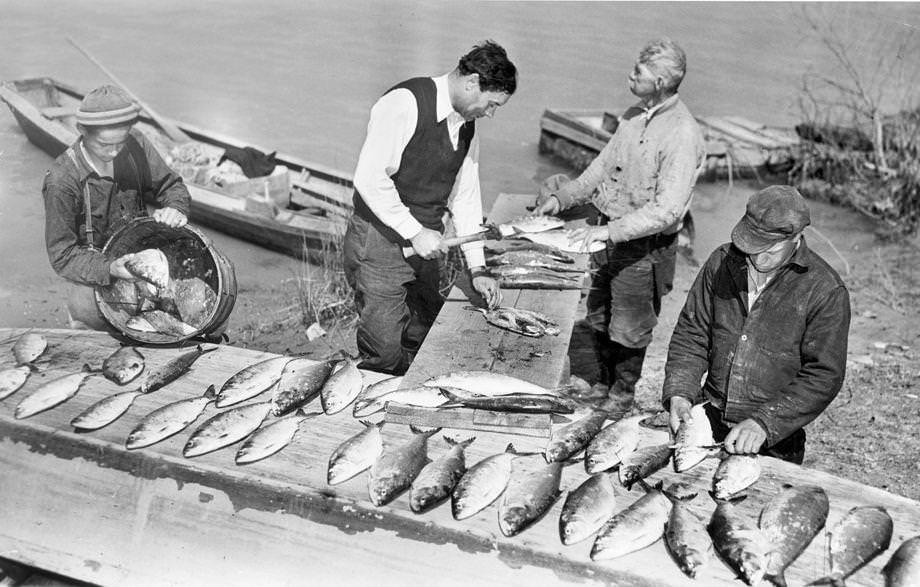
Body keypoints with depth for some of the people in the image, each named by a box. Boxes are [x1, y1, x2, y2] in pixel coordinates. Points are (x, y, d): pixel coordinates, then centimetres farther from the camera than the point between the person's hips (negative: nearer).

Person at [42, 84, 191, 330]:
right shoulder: (61, 181, -23)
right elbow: (62, 255, -19)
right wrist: (110, 268, -36)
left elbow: (171, 185, 3)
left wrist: (175, 209, -21)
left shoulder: (134, 143, -11)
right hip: (95, 271, -4)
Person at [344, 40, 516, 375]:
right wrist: (414, 232, -21)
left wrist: (477, 268, 10)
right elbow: (369, 178, -23)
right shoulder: (405, 103, -18)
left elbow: (465, 197, 14)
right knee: (385, 355, -5)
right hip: (380, 243, -8)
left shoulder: (466, 125, 9)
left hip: (424, 246, 8)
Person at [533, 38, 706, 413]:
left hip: (645, 247, -7)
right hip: (610, 235, 7)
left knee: (628, 329, 10)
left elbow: (667, 209, -26)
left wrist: (612, 230, -31)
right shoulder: (635, 116, 4)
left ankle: (622, 397, 32)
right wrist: (562, 196, 6)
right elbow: (604, 164, 15)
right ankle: (605, 384, 40)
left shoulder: (682, 135, -21)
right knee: (598, 319, 18)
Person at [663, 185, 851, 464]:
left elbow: (823, 376, -12)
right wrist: (679, 392, -7)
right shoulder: (722, 261, 3)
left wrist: (763, 423, -21)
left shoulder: (826, 291, -10)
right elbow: (691, 334, 8)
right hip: (709, 420, 3)